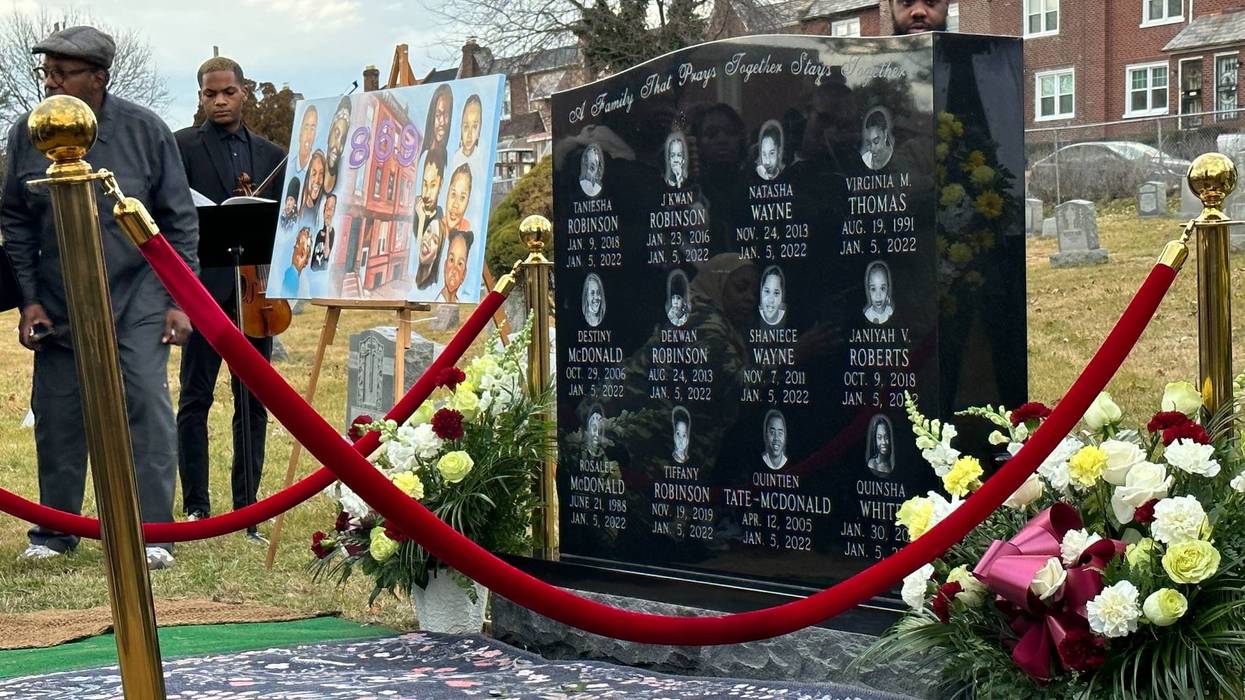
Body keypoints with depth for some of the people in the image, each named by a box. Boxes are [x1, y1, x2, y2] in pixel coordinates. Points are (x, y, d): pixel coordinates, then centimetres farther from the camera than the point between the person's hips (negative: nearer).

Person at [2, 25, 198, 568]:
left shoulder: (144, 130, -7)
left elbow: (179, 219, -2)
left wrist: (179, 300, -5)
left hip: (137, 299, -2)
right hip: (58, 305, 2)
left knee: (147, 405, -9)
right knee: (57, 416, 7)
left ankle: (151, 533, -1)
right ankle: (54, 532, 21)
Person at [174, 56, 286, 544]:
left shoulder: (270, 156, 16)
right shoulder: (182, 146, 3)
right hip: (205, 288, -4)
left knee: (254, 402, 6)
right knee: (195, 398, 0)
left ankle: (247, 510, 13)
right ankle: (196, 507, 7)